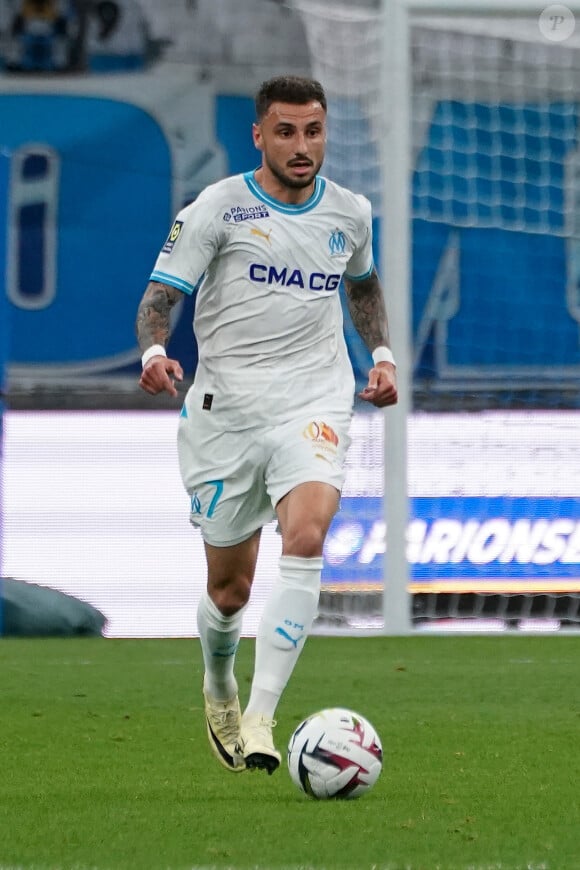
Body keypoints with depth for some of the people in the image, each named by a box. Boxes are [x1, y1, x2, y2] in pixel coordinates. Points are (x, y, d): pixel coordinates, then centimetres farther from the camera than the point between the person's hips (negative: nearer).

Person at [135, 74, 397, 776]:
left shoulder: (349, 214, 8)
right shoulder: (218, 208, -5)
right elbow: (161, 295, -9)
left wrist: (381, 355, 16)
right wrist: (153, 353, -29)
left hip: (313, 403, 1)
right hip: (224, 409, -1)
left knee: (305, 538, -26)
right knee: (230, 588, 7)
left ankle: (258, 718, -27)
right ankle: (218, 690, 42)